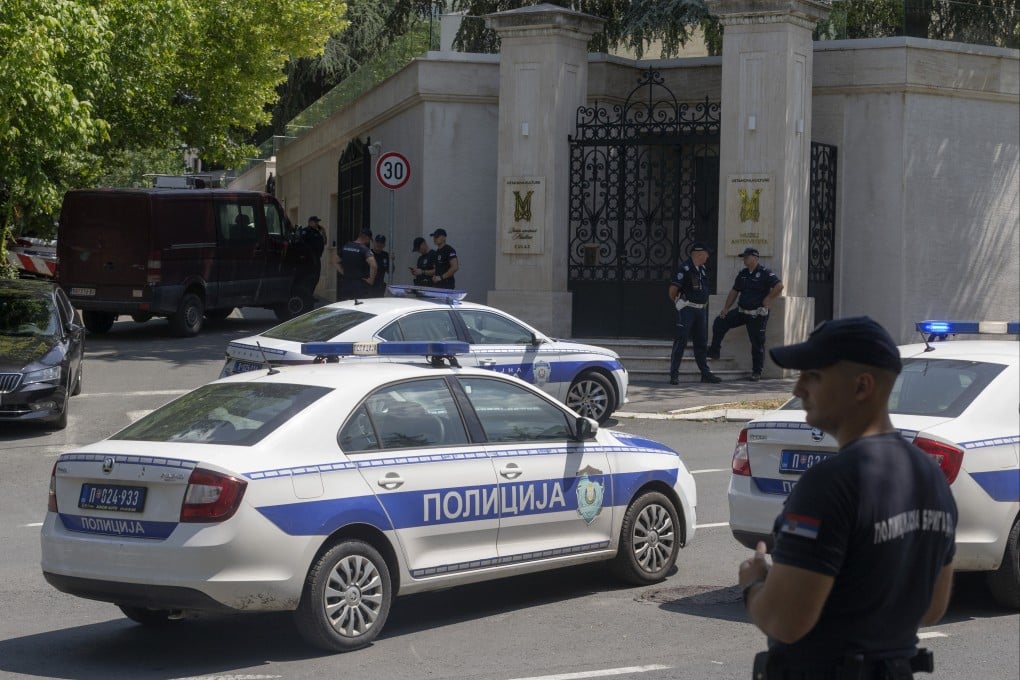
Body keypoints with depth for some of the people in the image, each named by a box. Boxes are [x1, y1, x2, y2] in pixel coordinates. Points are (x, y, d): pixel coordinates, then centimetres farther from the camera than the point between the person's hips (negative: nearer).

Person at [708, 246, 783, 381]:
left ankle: (757, 372, 7)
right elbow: (734, 291, 18)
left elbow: (779, 286, -22)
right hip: (742, 312, 7)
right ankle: (714, 351, 9)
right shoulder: (743, 273, 12)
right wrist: (726, 308, 11)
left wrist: (768, 299, -17)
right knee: (719, 323, -1)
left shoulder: (765, 273, -12)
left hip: (757, 315, -7)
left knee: (757, 343, -2)